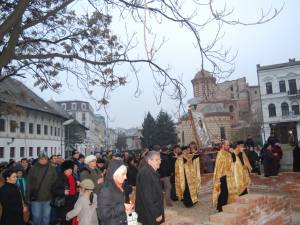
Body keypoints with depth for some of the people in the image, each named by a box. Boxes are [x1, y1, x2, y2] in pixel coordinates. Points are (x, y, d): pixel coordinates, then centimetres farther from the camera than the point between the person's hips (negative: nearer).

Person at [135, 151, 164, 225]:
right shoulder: (145, 172, -24)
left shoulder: (152, 171, 9)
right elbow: (147, 197, -26)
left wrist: (158, 211, 15)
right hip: (149, 214, -9)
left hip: (154, 212, 9)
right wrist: (156, 214, -21)